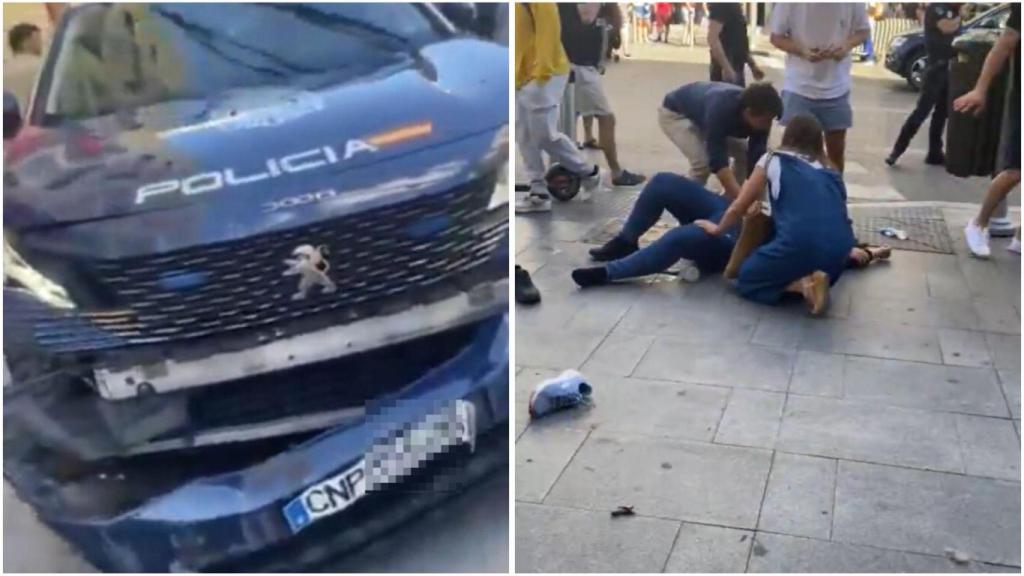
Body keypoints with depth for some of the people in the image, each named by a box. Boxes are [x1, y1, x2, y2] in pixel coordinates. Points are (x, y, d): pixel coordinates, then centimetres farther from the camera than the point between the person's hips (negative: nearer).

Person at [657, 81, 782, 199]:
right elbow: (717, 161, -46)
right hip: (675, 113, -7)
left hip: (703, 118, 7)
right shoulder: (720, 109, -43)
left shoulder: (759, 118, -23)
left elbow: (756, 159, -20)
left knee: (745, 154, -3)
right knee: (702, 162, -27)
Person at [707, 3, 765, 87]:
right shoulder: (722, 4, -14)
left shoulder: (736, 6, 15)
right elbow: (712, 38, -23)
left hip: (737, 69, 9)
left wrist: (753, 65, 19)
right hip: (726, 72, -9)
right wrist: (727, 68, -26)